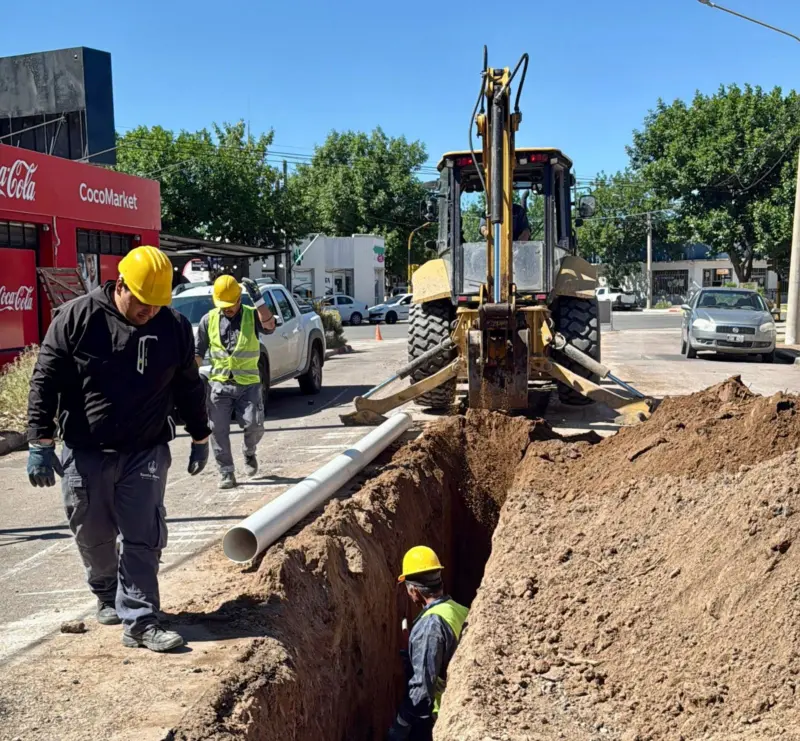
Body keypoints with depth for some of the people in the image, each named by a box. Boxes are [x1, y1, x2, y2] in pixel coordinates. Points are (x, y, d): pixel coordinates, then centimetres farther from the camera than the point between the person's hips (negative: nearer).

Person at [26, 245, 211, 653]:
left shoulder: (175, 328, -2)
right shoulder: (76, 317, -10)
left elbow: (189, 387, 11)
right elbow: (45, 382, -7)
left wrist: (200, 438, 15)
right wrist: (40, 443, -10)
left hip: (146, 453, 1)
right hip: (85, 453, 0)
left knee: (143, 539, -2)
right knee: (93, 537, 14)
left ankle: (139, 622, 5)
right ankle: (107, 596, 39)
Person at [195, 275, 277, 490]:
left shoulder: (252, 316, 0)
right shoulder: (209, 319, 6)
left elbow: (269, 326, -22)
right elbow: (199, 351, 12)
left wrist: (257, 299, -26)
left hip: (248, 384, -2)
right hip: (219, 384, 2)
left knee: (254, 425, -9)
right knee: (218, 430, -1)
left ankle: (249, 453, 23)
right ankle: (226, 472, 11)